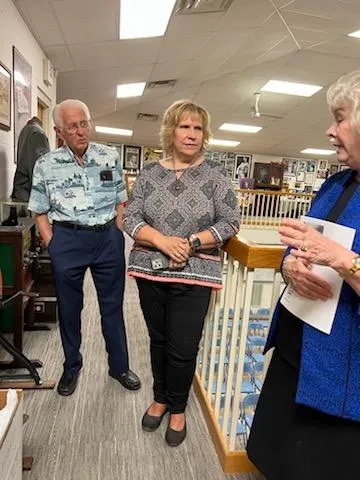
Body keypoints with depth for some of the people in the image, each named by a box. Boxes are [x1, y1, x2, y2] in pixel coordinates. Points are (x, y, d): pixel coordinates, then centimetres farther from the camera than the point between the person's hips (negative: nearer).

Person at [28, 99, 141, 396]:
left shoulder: (110, 157, 2)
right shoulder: (46, 165, 0)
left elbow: (121, 202, 8)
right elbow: (40, 212, 4)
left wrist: (117, 237, 0)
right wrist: (52, 247, -3)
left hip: (108, 238, 1)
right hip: (67, 240, 0)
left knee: (113, 304, 11)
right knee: (69, 307, 12)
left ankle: (119, 365, 30)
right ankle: (72, 366, 35)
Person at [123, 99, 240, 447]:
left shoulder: (215, 173, -2)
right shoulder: (150, 173, 3)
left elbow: (230, 222, -4)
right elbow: (130, 219, -1)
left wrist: (191, 242, -17)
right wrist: (163, 241, -17)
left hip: (195, 275, -2)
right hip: (150, 271, 3)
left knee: (183, 348, 6)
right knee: (158, 339, 18)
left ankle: (177, 409, 33)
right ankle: (160, 398, 42)